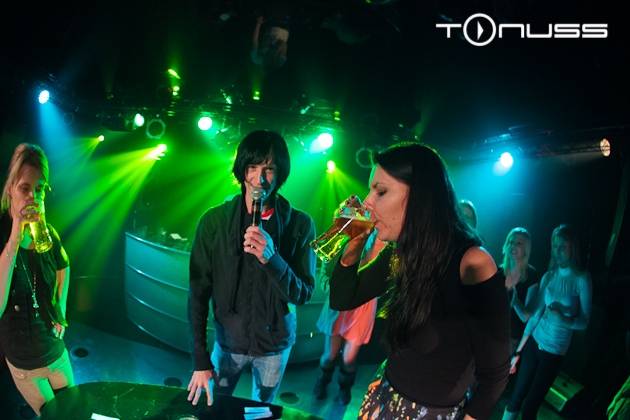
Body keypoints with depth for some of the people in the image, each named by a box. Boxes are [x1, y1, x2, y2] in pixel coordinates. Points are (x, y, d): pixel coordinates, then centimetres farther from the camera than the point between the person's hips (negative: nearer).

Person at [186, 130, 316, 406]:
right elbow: (198, 293, -10)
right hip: (228, 340, 0)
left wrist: (271, 259, -33)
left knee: (263, 410, 22)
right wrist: (200, 359, -13)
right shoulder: (215, 220, -13)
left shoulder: (300, 225, -14)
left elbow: (302, 295, -15)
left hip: (276, 343, 0)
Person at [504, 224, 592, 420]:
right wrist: (518, 349, 3)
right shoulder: (548, 276, 0)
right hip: (534, 342, 3)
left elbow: (584, 322, -9)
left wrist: (563, 318, -31)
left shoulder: (582, 279, -11)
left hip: (554, 352, -3)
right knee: (517, 396, 6)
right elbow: (536, 313, 3)